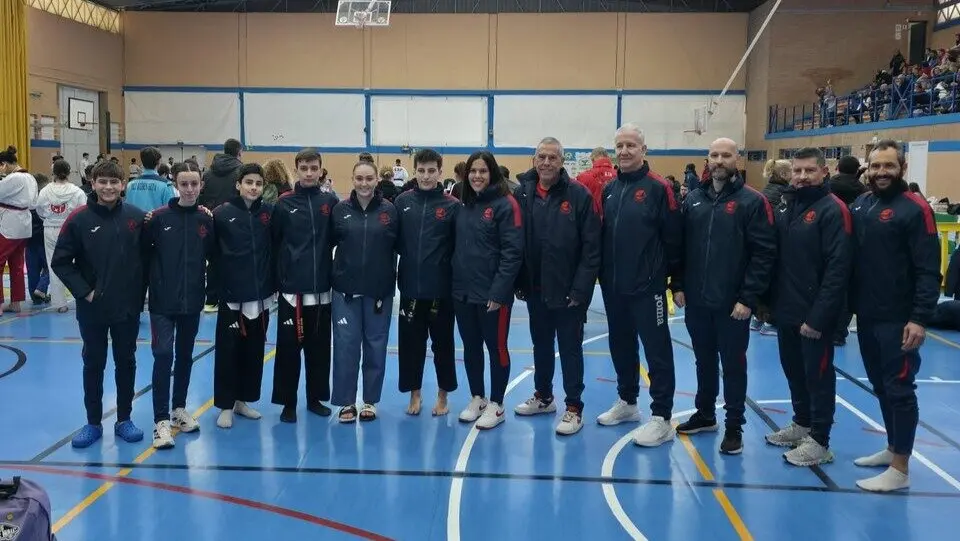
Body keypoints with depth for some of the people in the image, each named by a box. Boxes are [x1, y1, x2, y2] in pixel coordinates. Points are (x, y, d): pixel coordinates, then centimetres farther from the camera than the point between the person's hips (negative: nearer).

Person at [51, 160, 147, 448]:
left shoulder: (137, 217, -3)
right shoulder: (79, 219, -7)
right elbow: (60, 262, -4)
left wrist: (140, 292, 1)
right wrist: (84, 291, -10)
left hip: (128, 306, 1)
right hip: (92, 308, -1)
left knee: (126, 363, 11)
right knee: (93, 364, 10)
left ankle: (124, 420, 24)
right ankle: (93, 423, 22)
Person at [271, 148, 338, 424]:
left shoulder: (330, 202, 3)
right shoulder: (284, 203, 0)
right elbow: (273, 242, 1)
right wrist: (278, 276, -3)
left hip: (321, 287, 2)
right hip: (291, 287, -1)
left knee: (319, 347, 10)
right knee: (288, 346, 2)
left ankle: (315, 398, 23)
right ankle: (288, 402, 13)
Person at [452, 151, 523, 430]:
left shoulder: (505, 204, -9)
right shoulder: (464, 206, 10)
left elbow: (513, 252, -15)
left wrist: (499, 291, -19)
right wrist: (454, 282, 7)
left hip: (493, 294, -6)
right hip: (463, 292, 6)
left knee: (496, 347, 6)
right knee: (471, 347, 15)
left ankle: (496, 405, 18)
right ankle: (477, 398, 30)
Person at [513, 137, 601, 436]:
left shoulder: (579, 195, -10)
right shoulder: (522, 193, 0)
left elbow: (591, 246, -11)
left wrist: (581, 289, -15)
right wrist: (519, 283, 1)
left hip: (568, 290, -4)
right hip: (535, 289, 4)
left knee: (570, 349, 6)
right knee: (541, 345, 19)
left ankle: (573, 408, 16)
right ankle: (543, 396, 35)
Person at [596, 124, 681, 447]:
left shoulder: (658, 188, -9)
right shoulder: (609, 190, 10)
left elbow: (673, 238, -9)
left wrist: (674, 277, -7)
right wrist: (602, 273, 11)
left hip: (647, 286, -6)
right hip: (613, 286, 7)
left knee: (657, 350, 0)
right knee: (621, 346, 17)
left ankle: (662, 419, 6)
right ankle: (627, 402, 33)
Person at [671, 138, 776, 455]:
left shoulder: (752, 201, -7)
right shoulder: (693, 199, 8)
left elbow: (764, 253, -11)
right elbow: (681, 245, 11)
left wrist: (749, 298, -16)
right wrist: (678, 285, 3)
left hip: (733, 303, -4)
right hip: (696, 301, 5)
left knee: (733, 365, 5)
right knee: (704, 361, 17)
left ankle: (734, 426, 17)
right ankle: (705, 414, 33)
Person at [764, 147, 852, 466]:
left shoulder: (832, 210, -13)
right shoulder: (786, 207, 10)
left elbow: (838, 269, -19)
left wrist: (818, 316, -21)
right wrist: (768, 300, 10)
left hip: (815, 314, -7)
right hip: (787, 310, 7)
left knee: (818, 375, 2)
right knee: (793, 370, 18)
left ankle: (820, 442, 13)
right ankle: (802, 424, 35)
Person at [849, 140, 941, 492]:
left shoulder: (915, 209, -10)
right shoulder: (859, 207, 9)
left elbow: (929, 272, -14)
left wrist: (919, 319, -20)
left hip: (898, 320, -7)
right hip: (866, 317, 7)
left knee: (899, 389, -1)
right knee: (881, 387, 16)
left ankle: (900, 469, 7)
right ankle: (893, 449, 31)